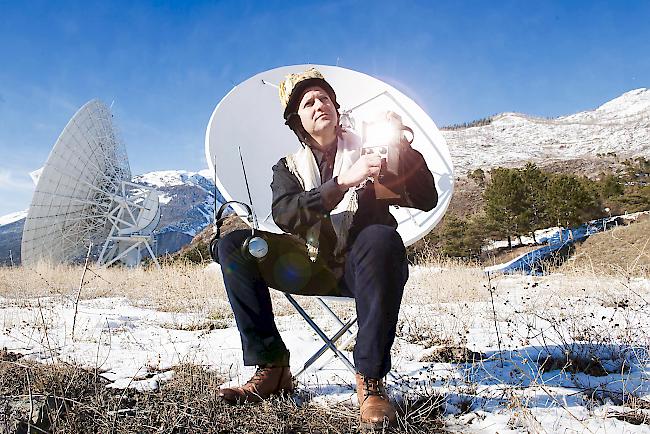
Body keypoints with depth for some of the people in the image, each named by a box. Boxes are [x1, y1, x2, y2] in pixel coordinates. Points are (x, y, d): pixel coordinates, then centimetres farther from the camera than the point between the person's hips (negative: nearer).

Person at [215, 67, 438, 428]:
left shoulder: (370, 152, 9)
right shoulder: (288, 167, 11)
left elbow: (426, 199, -1)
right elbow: (284, 216, -12)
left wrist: (403, 147, -16)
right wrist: (343, 182, -26)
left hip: (362, 268, -2)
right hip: (311, 269, 2)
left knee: (381, 237, -35)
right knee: (233, 246, -15)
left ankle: (371, 379, -27)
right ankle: (271, 367, -13)